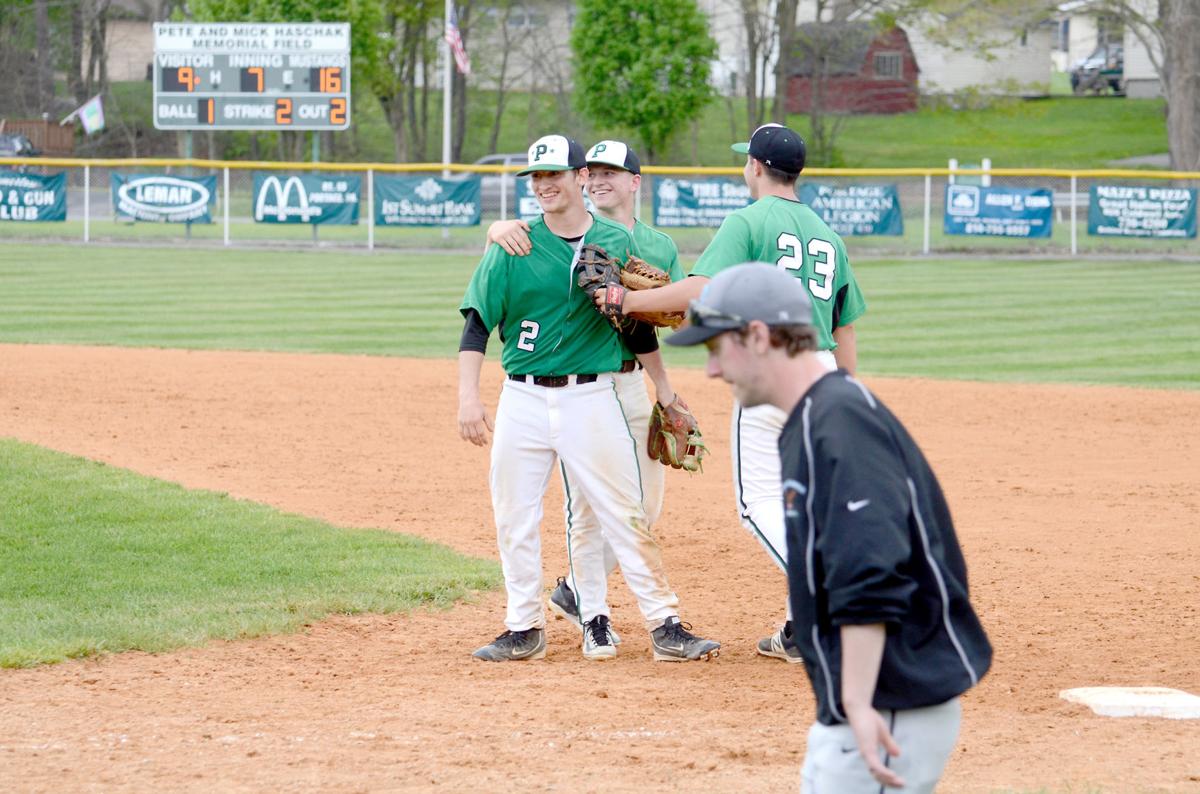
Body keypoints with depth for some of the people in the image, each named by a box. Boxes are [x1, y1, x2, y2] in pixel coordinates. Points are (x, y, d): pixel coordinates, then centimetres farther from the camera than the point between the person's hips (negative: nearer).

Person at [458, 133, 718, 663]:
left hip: (592, 396, -1)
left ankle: (665, 625, -3)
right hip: (522, 398, 1)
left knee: (623, 514, -4)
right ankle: (525, 629, 16)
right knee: (514, 518, 4)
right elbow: (477, 323, 0)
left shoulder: (618, 243, 5)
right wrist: (468, 397, -11)